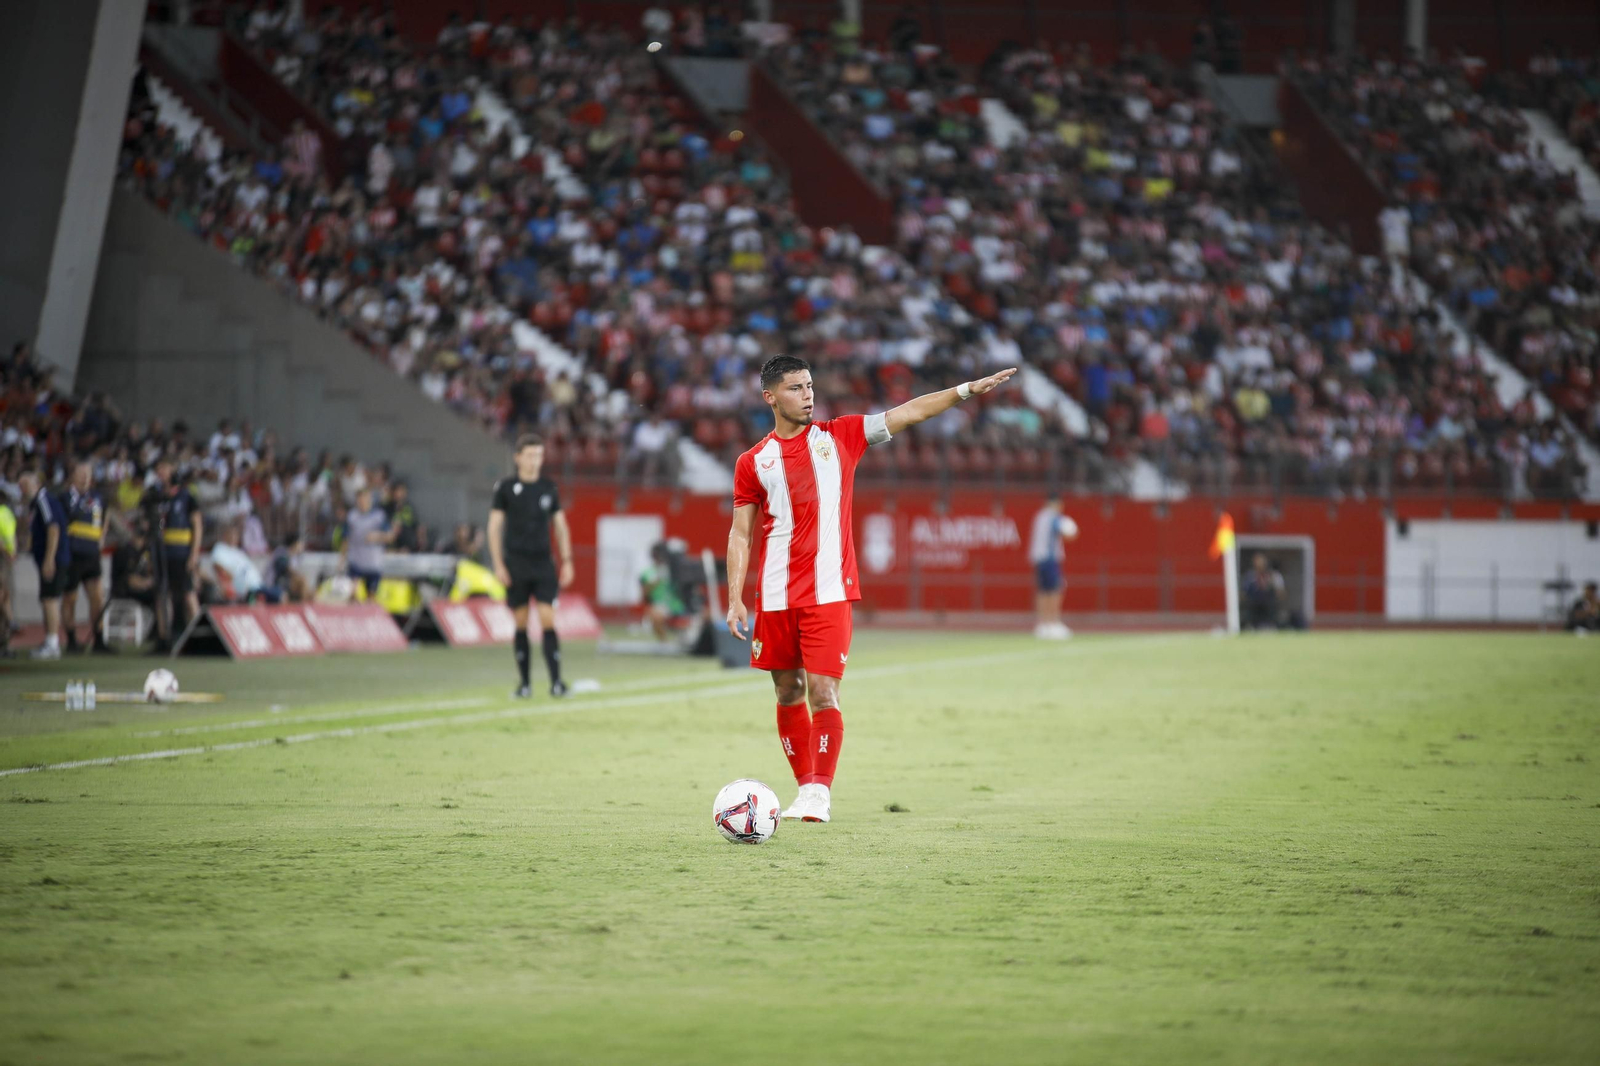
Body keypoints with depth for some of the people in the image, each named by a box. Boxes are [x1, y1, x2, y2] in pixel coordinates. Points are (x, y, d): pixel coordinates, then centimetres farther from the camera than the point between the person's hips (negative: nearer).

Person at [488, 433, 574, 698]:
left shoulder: (549, 488, 8)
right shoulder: (505, 488, 0)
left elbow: (560, 527, 13)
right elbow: (494, 527, 1)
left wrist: (567, 562, 8)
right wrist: (498, 565, -6)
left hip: (543, 565, 1)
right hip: (516, 565, -1)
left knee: (548, 620, -9)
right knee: (521, 624, 2)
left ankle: (556, 681, -11)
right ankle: (524, 683, 10)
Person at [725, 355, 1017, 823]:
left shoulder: (839, 436, 7)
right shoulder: (753, 463, 7)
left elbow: (908, 413, 4)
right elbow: (740, 534, 7)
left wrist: (967, 390, -5)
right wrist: (735, 600, -1)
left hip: (829, 592, -2)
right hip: (774, 597, 2)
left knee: (822, 692, -11)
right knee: (788, 694, 7)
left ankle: (820, 794, -9)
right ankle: (806, 787, 19)